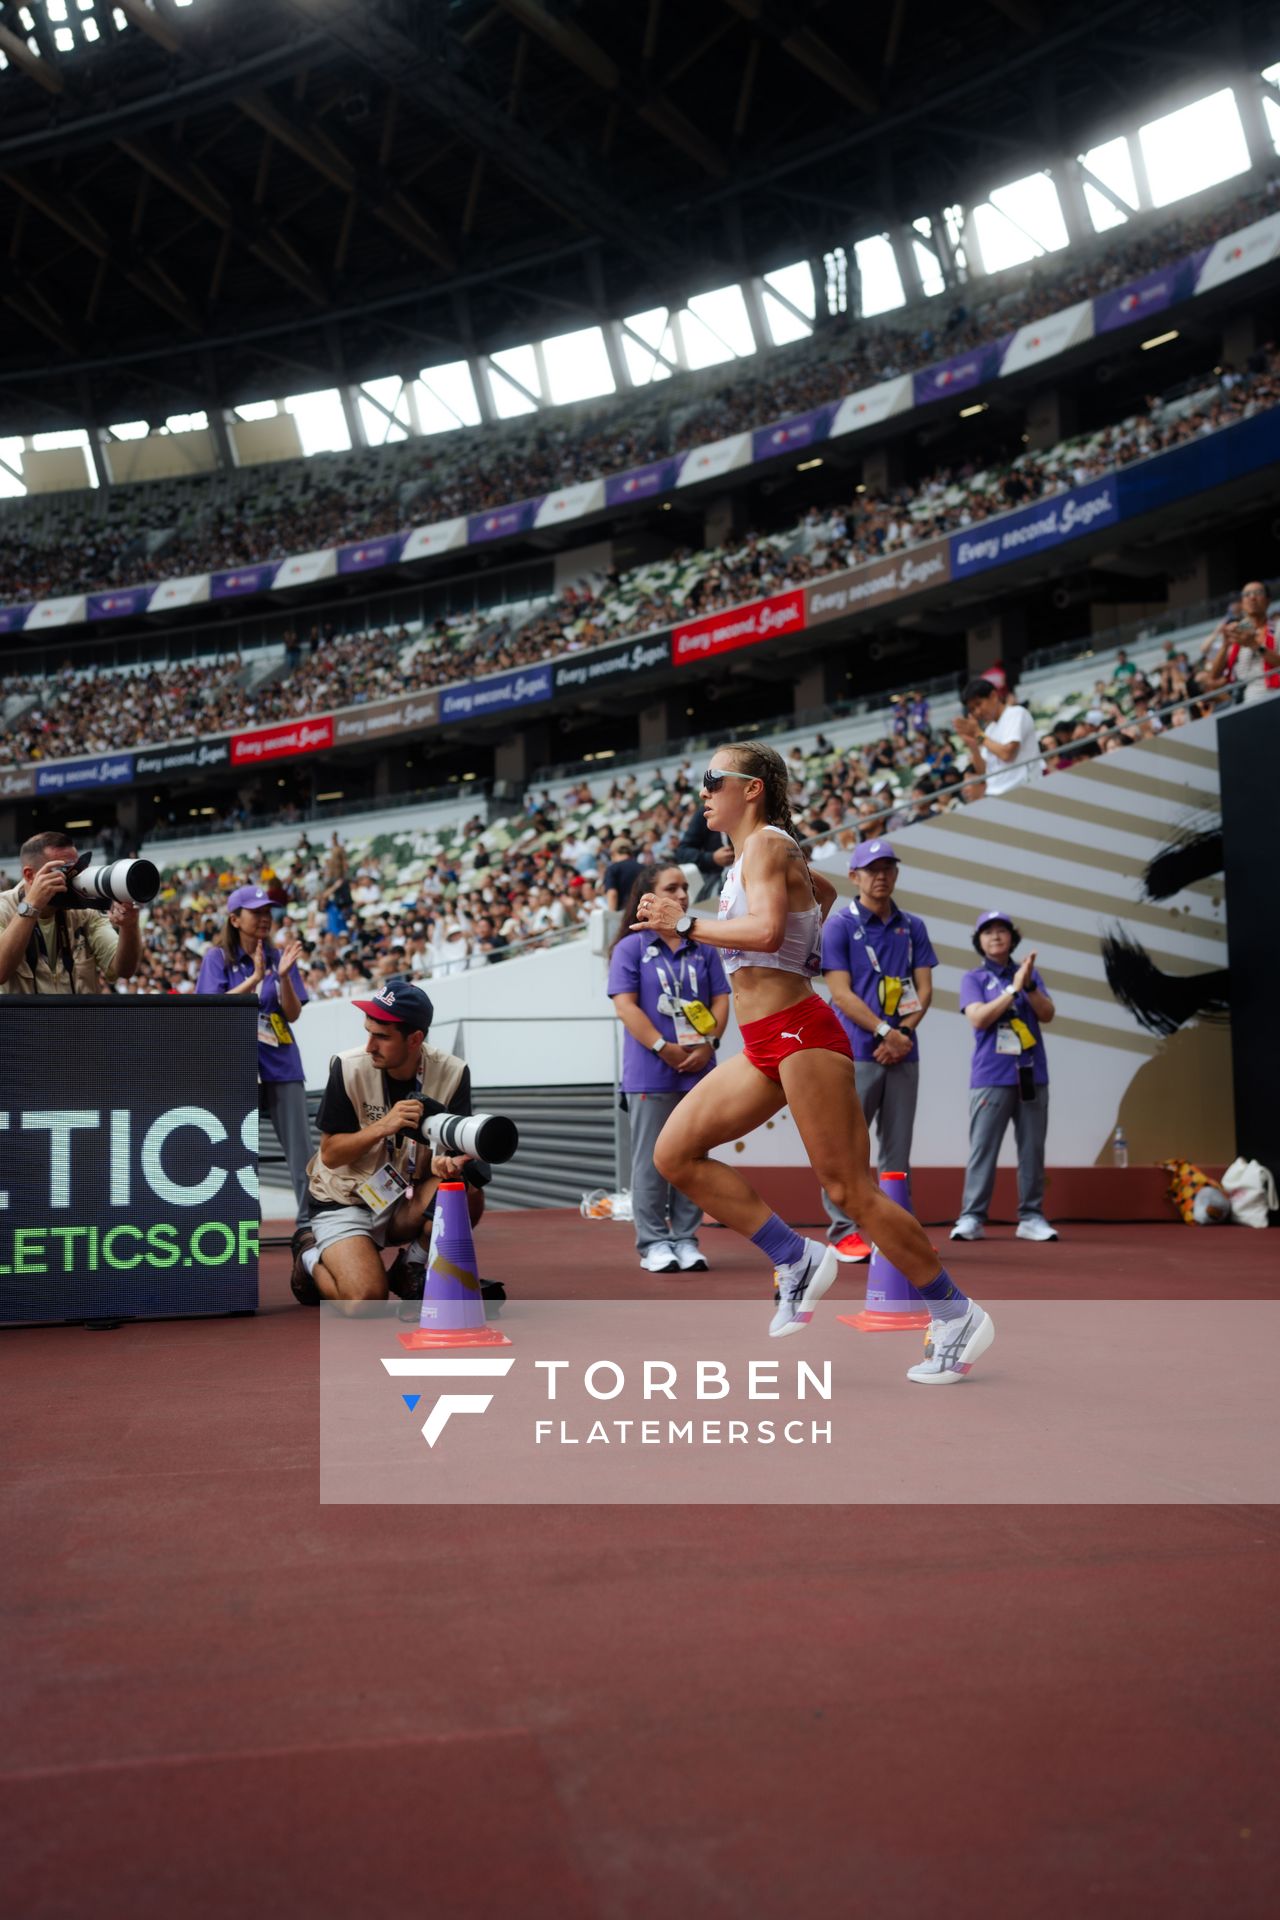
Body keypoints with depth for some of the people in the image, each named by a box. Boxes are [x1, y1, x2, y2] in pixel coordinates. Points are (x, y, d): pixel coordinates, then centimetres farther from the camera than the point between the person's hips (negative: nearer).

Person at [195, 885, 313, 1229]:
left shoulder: (280, 956, 10)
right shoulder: (218, 957, 3)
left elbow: (293, 1014, 3)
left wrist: (284, 975, -14)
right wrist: (255, 978, -19)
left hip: (282, 1062, 3)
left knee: (300, 1145, -1)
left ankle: (310, 1217, 3)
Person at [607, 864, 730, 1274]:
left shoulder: (702, 948, 13)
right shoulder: (631, 947, 0)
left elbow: (721, 998, 11)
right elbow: (625, 1005, -8)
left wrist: (708, 1043, -6)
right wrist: (665, 1048, -14)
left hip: (698, 1071, 4)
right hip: (650, 1073, -4)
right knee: (651, 1159, 0)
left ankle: (686, 1240, 14)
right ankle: (654, 1243, 6)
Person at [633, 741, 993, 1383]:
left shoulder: (766, 844, -10)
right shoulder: (758, 851, 18)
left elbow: (766, 930, -28)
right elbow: (825, 890, 38)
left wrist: (684, 924, -20)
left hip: (801, 1036, -10)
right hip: (764, 1047, 10)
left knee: (849, 1190, -7)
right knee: (673, 1154, 3)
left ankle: (957, 1316, 7)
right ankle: (798, 1261, 7)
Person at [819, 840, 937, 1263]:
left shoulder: (913, 927, 14)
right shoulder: (839, 924, -1)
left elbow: (924, 989, 9)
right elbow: (841, 993, -8)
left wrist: (902, 1034, -7)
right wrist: (885, 1031, -16)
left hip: (904, 1054, 5)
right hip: (855, 1053, -4)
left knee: (898, 1146, 7)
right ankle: (844, 1230, 2)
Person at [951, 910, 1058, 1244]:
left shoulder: (1028, 973, 14)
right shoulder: (974, 978, 6)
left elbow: (1047, 1014, 3)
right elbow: (978, 1019, -10)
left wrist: (1029, 984, -13)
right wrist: (1013, 988, -14)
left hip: (1032, 1075, 3)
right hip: (991, 1076, -3)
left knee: (1032, 1149, 3)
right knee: (982, 1147, -6)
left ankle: (1031, 1217, 7)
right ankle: (972, 1218, -5)